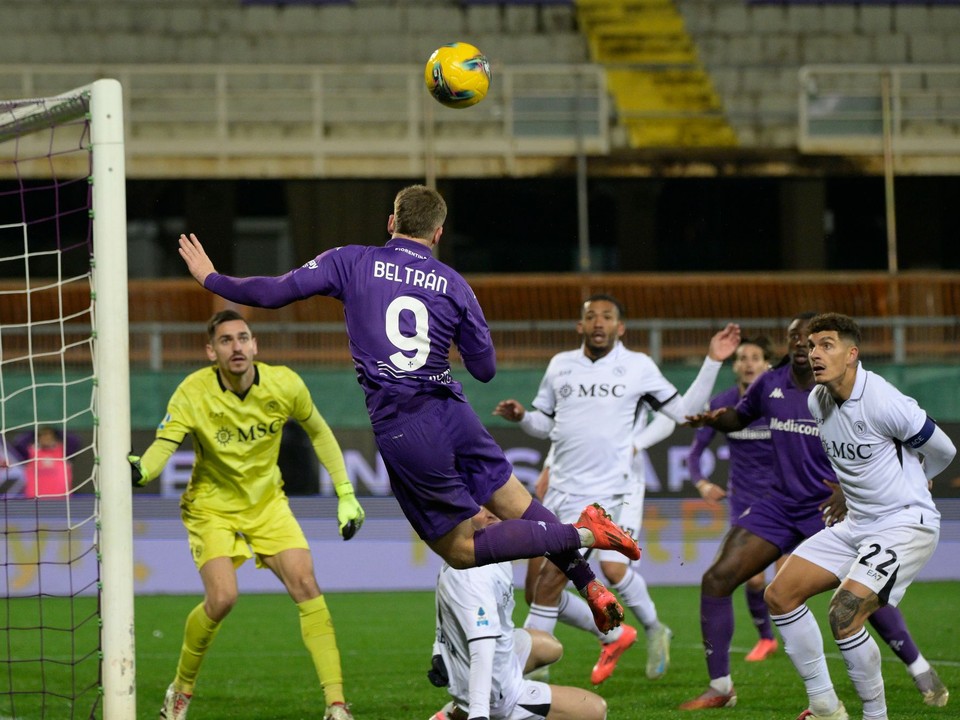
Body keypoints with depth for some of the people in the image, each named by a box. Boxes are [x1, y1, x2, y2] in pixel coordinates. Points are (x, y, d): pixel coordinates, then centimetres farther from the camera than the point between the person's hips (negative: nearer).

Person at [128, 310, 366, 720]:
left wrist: (345, 495, 3)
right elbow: (161, 449, -31)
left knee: (306, 586, -15)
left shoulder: (284, 385, -14)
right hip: (212, 507, -3)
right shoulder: (192, 395, -22)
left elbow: (319, 433, 5)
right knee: (222, 598, -22)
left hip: (268, 502, 3)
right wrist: (138, 470, -55)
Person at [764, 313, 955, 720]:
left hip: (906, 525, -9)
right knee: (780, 595, 1)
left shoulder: (882, 402, -21)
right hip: (856, 525, 9)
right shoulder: (817, 401, 3)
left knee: (843, 615, -24)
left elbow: (942, 450, -5)